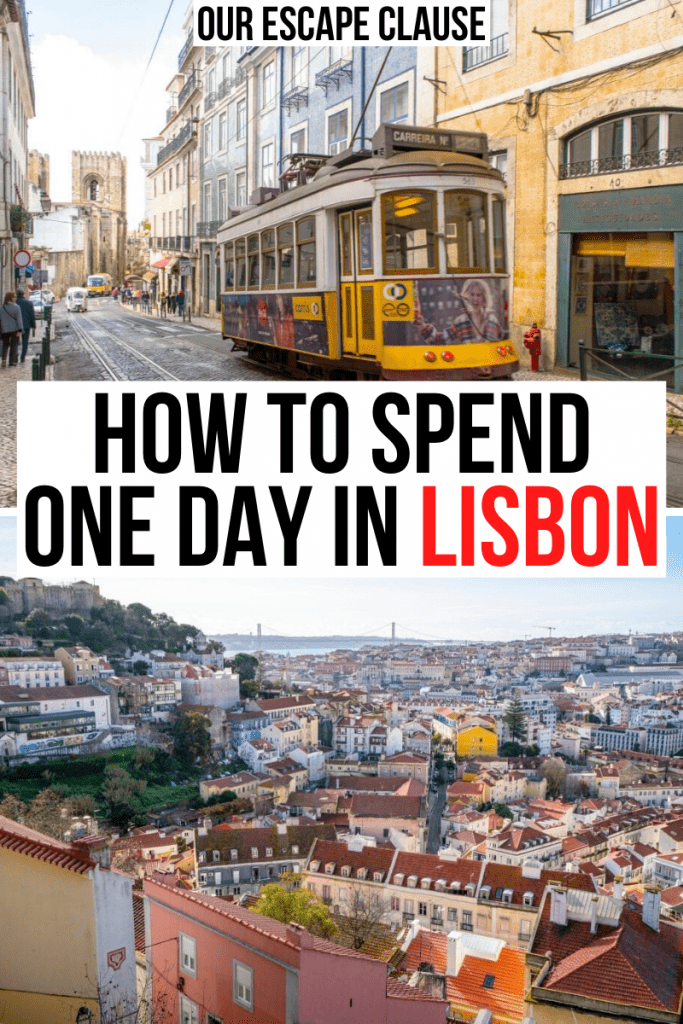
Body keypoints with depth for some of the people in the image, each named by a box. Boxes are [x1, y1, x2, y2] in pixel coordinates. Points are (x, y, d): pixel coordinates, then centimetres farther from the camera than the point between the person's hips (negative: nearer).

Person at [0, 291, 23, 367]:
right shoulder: (16, 307, -10)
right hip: (14, 329, -3)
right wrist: (20, 330, -12)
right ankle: (12, 361, 5)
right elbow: (19, 320, -13)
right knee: (14, 345, 7)